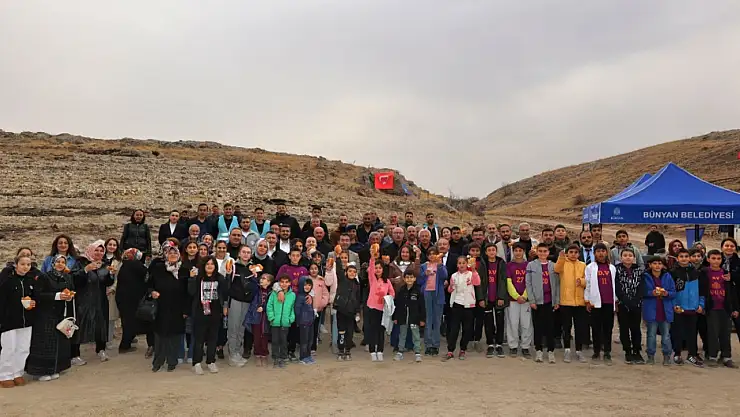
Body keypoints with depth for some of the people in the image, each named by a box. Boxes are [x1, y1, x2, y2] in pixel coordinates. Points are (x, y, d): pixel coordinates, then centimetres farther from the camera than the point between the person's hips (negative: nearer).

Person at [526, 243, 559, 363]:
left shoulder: (554, 266, 7)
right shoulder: (531, 265, 2)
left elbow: (557, 284, 7)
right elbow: (528, 284, -1)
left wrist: (557, 300, 1)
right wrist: (531, 300, -7)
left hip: (550, 300, 1)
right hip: (537, 300, -1)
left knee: (550, 326, 3)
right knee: (538, 326, 5)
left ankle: (551, 351, 10)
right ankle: (538, 350, 13)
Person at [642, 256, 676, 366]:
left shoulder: (667, 276, 3)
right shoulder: (645, 277, -3)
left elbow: (674, 292, 4)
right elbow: (642, 292, -2)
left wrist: (667, 293, -16)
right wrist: (651, 293, -18)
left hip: (666, 310, 2)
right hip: (651, 310, -1)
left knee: (666, 334, 8)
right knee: (651, 334, 6)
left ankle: (667, 356, 19)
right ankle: (651, 356, 15)